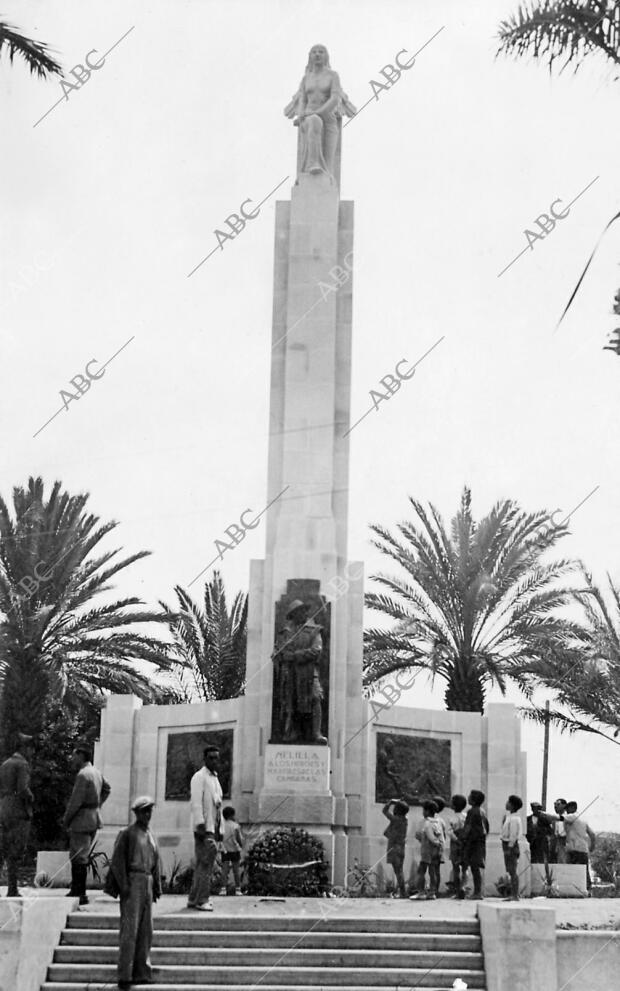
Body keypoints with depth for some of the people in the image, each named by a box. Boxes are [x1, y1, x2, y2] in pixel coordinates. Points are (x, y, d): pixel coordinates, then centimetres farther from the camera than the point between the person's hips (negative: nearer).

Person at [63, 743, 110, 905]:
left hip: (82, 819, -9)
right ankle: (76, 891, 21)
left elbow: (76, 801, -19)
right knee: (81, 856, 16)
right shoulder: (96, 772, 11)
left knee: (78, 858, -6)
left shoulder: (83, 775, -18)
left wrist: (66, 821, -8)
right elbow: (106, 789, 29)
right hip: (94, 817, 9)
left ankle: (80, 895, -5)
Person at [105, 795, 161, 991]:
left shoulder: (151, 836, 16)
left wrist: (157, 887, 14)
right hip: (132, 882, -7)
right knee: (130, 928, -8)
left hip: (147, 883, 7)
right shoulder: (127, 834, -4)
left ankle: (142, 972, 14)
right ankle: (125, 975, -5)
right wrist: (124, 885, -15)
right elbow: (117, 861, -9)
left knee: (146, 930, 8)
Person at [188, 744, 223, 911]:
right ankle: (202, 900, -11)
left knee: (202, 864, 11)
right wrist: (200, 824, -23)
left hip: (212, 827, 9)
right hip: (203, 828, -9)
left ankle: (194, 899, 16)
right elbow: (196, 802, -15)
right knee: (206, 862, -12)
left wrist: (218, 829, 19)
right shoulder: (199, 777, -7)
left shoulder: (215, 779, 21)